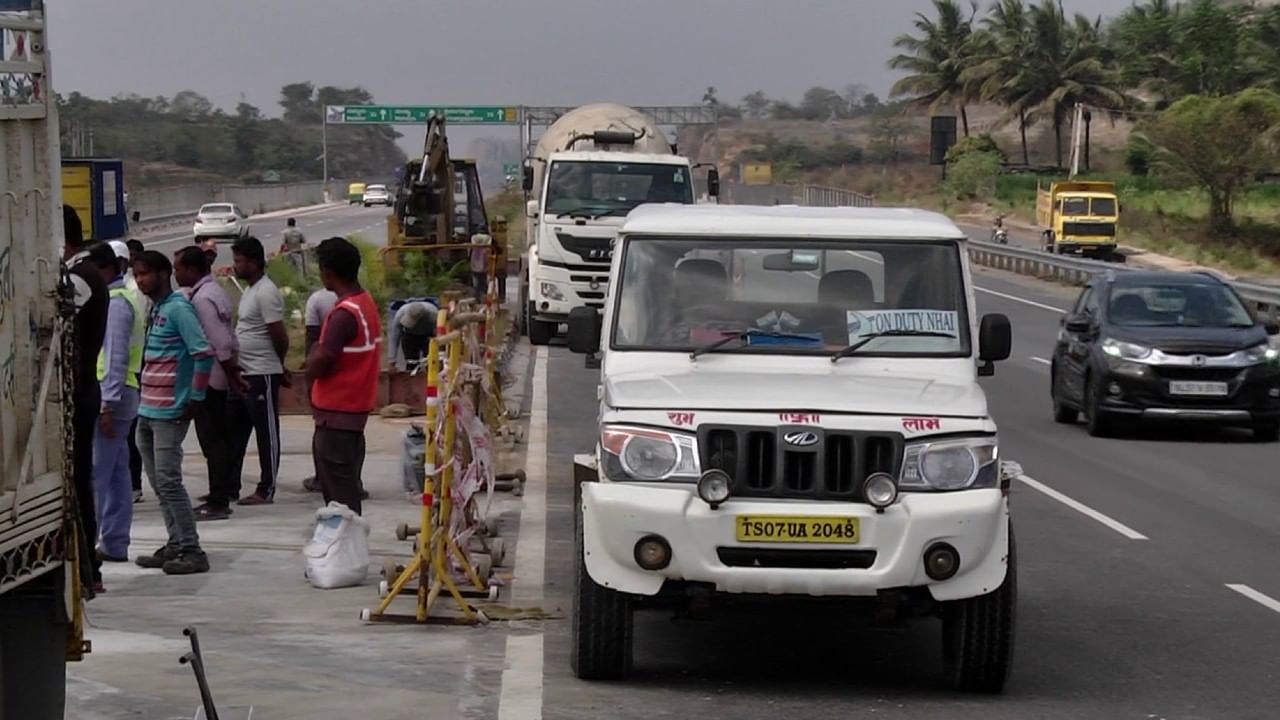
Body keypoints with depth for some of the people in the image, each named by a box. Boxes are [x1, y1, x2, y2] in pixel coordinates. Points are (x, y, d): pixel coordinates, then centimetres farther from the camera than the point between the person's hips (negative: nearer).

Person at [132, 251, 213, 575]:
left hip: (169, 412, -9)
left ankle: (192, 550, -5)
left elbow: (204, 353, -18)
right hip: (148, 410, 9)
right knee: (159, 483, 11)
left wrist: (195, 399, -16)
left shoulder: (178, 308, -12)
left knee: (169, 481, -9)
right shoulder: (155, 308, 14)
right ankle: (175, 545, 18)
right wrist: (144, 401, 14)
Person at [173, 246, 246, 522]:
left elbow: (221, 343, -23)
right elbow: (228, 340, 15)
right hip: (218, 377, 10)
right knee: (219, 435, 19)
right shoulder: (215, 291, 11)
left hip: (206, 377, -10)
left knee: (211, 439, -6)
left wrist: (231, 374, -14)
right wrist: (234, 373, 17)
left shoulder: (201, 299, -19)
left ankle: (218, 502, -4)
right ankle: (227, 488, 31)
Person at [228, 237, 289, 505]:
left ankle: (266, 490, 3)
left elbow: (279, 336, -17)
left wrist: (278, 366, -1)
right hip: (245, 374, 10)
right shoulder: (249, 291, 14)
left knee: (267, 433, -2)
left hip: (262, 375, -10)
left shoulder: (266, 293, -16)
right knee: (235, 430, 12)